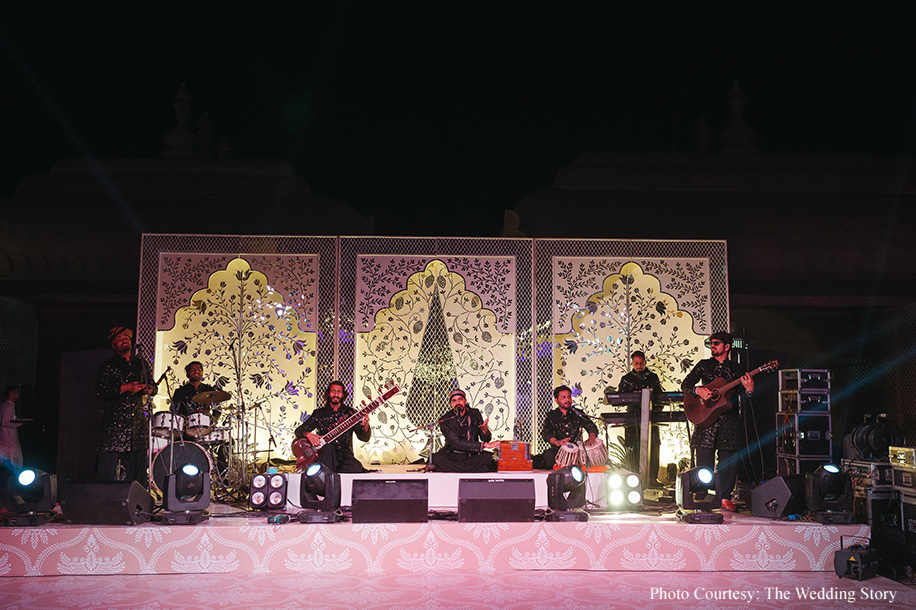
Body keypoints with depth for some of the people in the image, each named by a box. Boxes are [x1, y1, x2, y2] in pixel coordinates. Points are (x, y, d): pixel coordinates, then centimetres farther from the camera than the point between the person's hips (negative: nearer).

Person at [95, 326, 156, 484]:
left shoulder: (142, 364, 19)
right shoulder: (108, 366, 6)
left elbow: (153, 386, 23)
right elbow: (101, 391, -3)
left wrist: (148, 388, -1)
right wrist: (126, 388, -12)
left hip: (138, 420, 4)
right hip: (115, 421, -4)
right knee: (109, 459, -10)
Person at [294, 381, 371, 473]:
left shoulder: (350, 412, 8)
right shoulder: (319, 413, 10)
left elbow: (364, 438, 1)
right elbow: (298, 431, 9)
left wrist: (366, 426, -24)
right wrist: (308, 434, -16)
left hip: (345, 457, 0)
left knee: (357, 467, -33)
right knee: (328, 447, -35)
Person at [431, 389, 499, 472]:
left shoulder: (474, 414, 2)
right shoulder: (444, 421, -9)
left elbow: (486, 439, 3)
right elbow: (457, 443, -18)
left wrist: (485, 430, -23)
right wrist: (483, 445, -24)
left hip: (473, 458, 3)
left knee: (490, 457, -27)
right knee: (436, 459, -32)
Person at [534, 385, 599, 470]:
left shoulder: (577, 414, 15)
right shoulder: (551, 416, 9)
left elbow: (592, 427, 7)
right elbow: (545, 433, -7)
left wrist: (591, 438, -18)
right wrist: (557, 442, -29)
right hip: (558, 451, -2)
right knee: (548, 454, -36)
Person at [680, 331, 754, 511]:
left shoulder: (735, 369, 13)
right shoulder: (704, 365, 11)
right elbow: (685, 385, 7)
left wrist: (749, 389, -11)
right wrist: (698, 390, -13)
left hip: (729, 420, 1)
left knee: (728, 461, -1)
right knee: (704, 460, -4)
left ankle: (725, 497, 9)